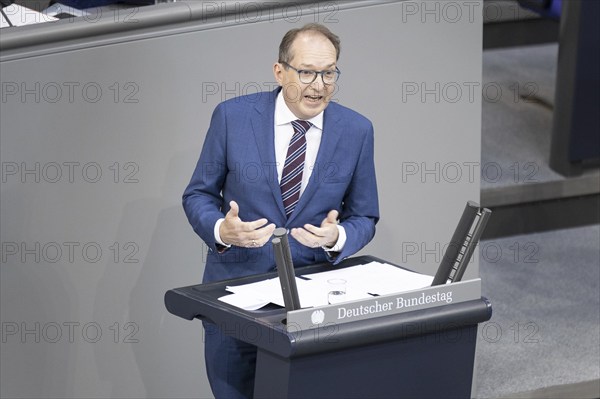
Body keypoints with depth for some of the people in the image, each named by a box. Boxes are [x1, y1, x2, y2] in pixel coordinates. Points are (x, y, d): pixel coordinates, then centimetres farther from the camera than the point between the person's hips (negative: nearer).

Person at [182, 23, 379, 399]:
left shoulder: (357, 130, -3)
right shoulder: (233, 116, -7)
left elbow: (364, 217, 5)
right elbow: (198, 195, 2)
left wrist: (337, 237, -17)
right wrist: (222, 229, -19)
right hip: (235, 282, 0)